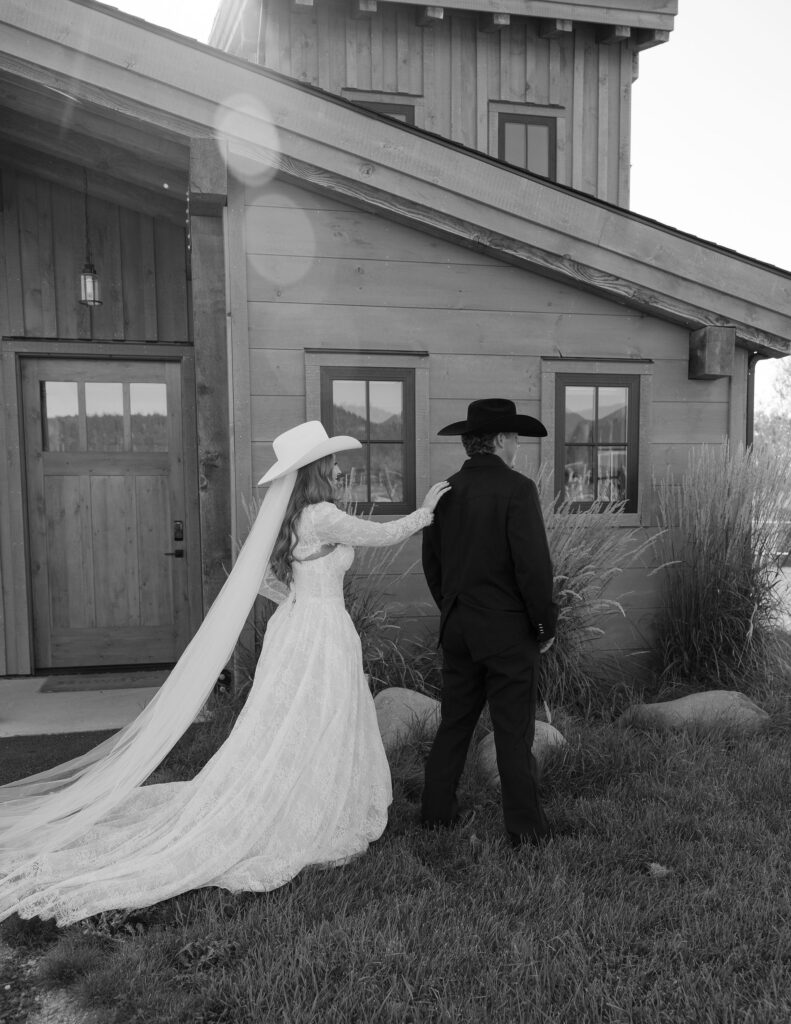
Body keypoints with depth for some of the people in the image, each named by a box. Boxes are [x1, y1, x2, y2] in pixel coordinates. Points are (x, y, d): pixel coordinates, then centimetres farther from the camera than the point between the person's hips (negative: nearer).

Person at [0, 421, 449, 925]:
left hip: (294, 625, 9)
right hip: (320, 637, -8)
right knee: (304, 744, 5)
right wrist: (427, 510, 4)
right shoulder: (322, 517, -20)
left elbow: (258, 576, 11)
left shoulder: (289, 517, 6)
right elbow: (383, 535, -11)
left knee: (288, 739, 18)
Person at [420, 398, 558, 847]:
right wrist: (546, 623, -5)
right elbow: (534, 565, -18)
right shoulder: (517, 489, -14)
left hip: (457, 626, 6)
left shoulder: (446, 491, 4)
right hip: (508, 629, -6)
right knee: (514, 730, 5)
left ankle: (438, 810, 27)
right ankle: (526, 825, 18)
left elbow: (431, 561, 11)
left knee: (454, 721, 17)